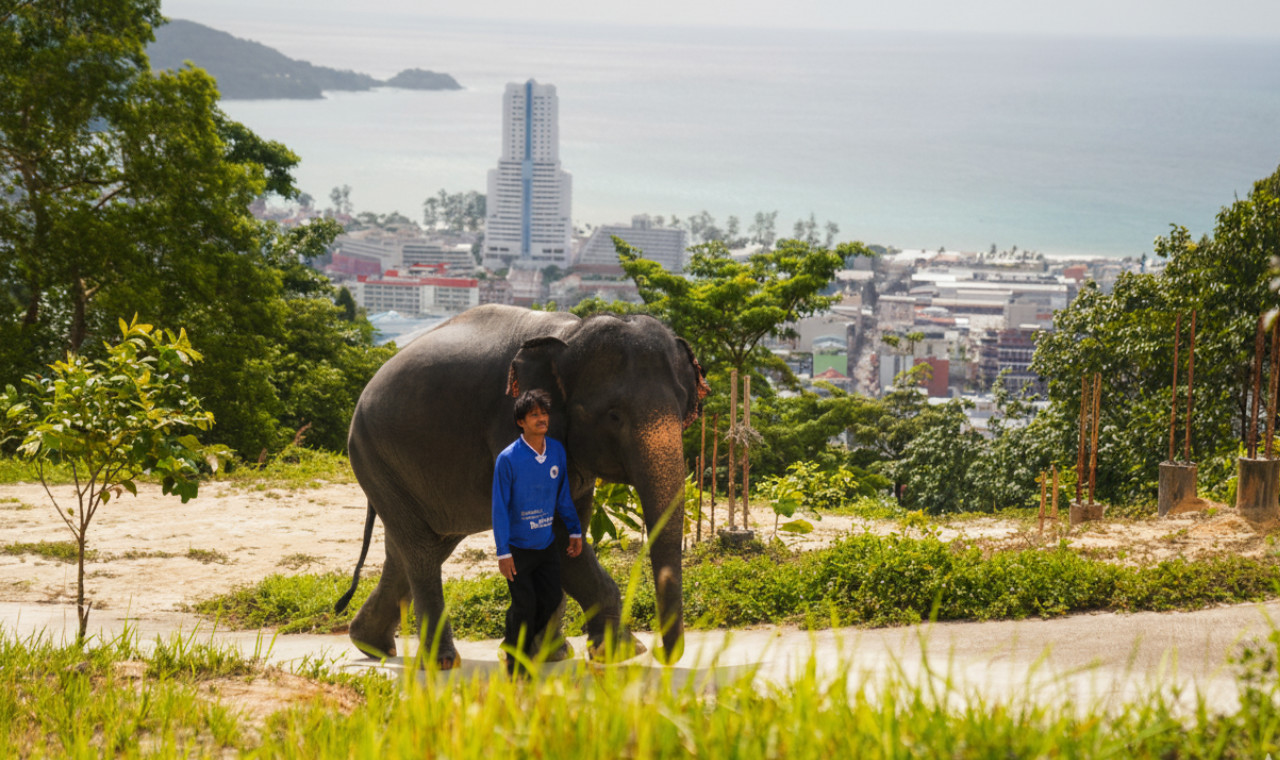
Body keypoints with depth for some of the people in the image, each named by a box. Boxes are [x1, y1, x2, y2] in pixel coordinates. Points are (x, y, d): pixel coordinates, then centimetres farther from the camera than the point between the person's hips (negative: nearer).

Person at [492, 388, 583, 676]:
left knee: (552, 598, 4)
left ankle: (519, 639, 29)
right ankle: (516, 666, 15)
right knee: (525, 604, -3)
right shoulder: (508, 459, -16)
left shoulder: (557, 451, 1)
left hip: (546, 544, 5)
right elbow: (499, 508, -13)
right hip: (517, 547, -5)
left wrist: (574, 530, 12)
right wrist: (503, 552, -16)